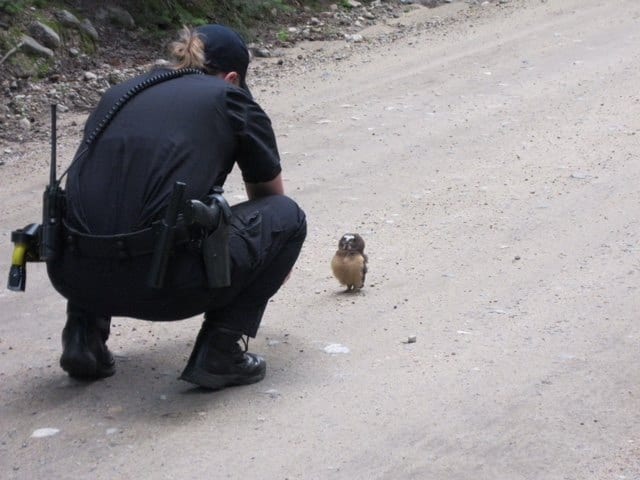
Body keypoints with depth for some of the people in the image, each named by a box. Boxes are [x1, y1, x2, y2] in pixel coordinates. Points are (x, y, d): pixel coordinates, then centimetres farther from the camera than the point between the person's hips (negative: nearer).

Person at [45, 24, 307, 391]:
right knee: (286, 216, 18)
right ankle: (218, 353, 8)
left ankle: (85, 333, 20)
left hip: (73, 276, 5)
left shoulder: (119, 94, 26)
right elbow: (270, 196, 30)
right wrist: (275, 263, 53)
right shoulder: (230, 100, 14)